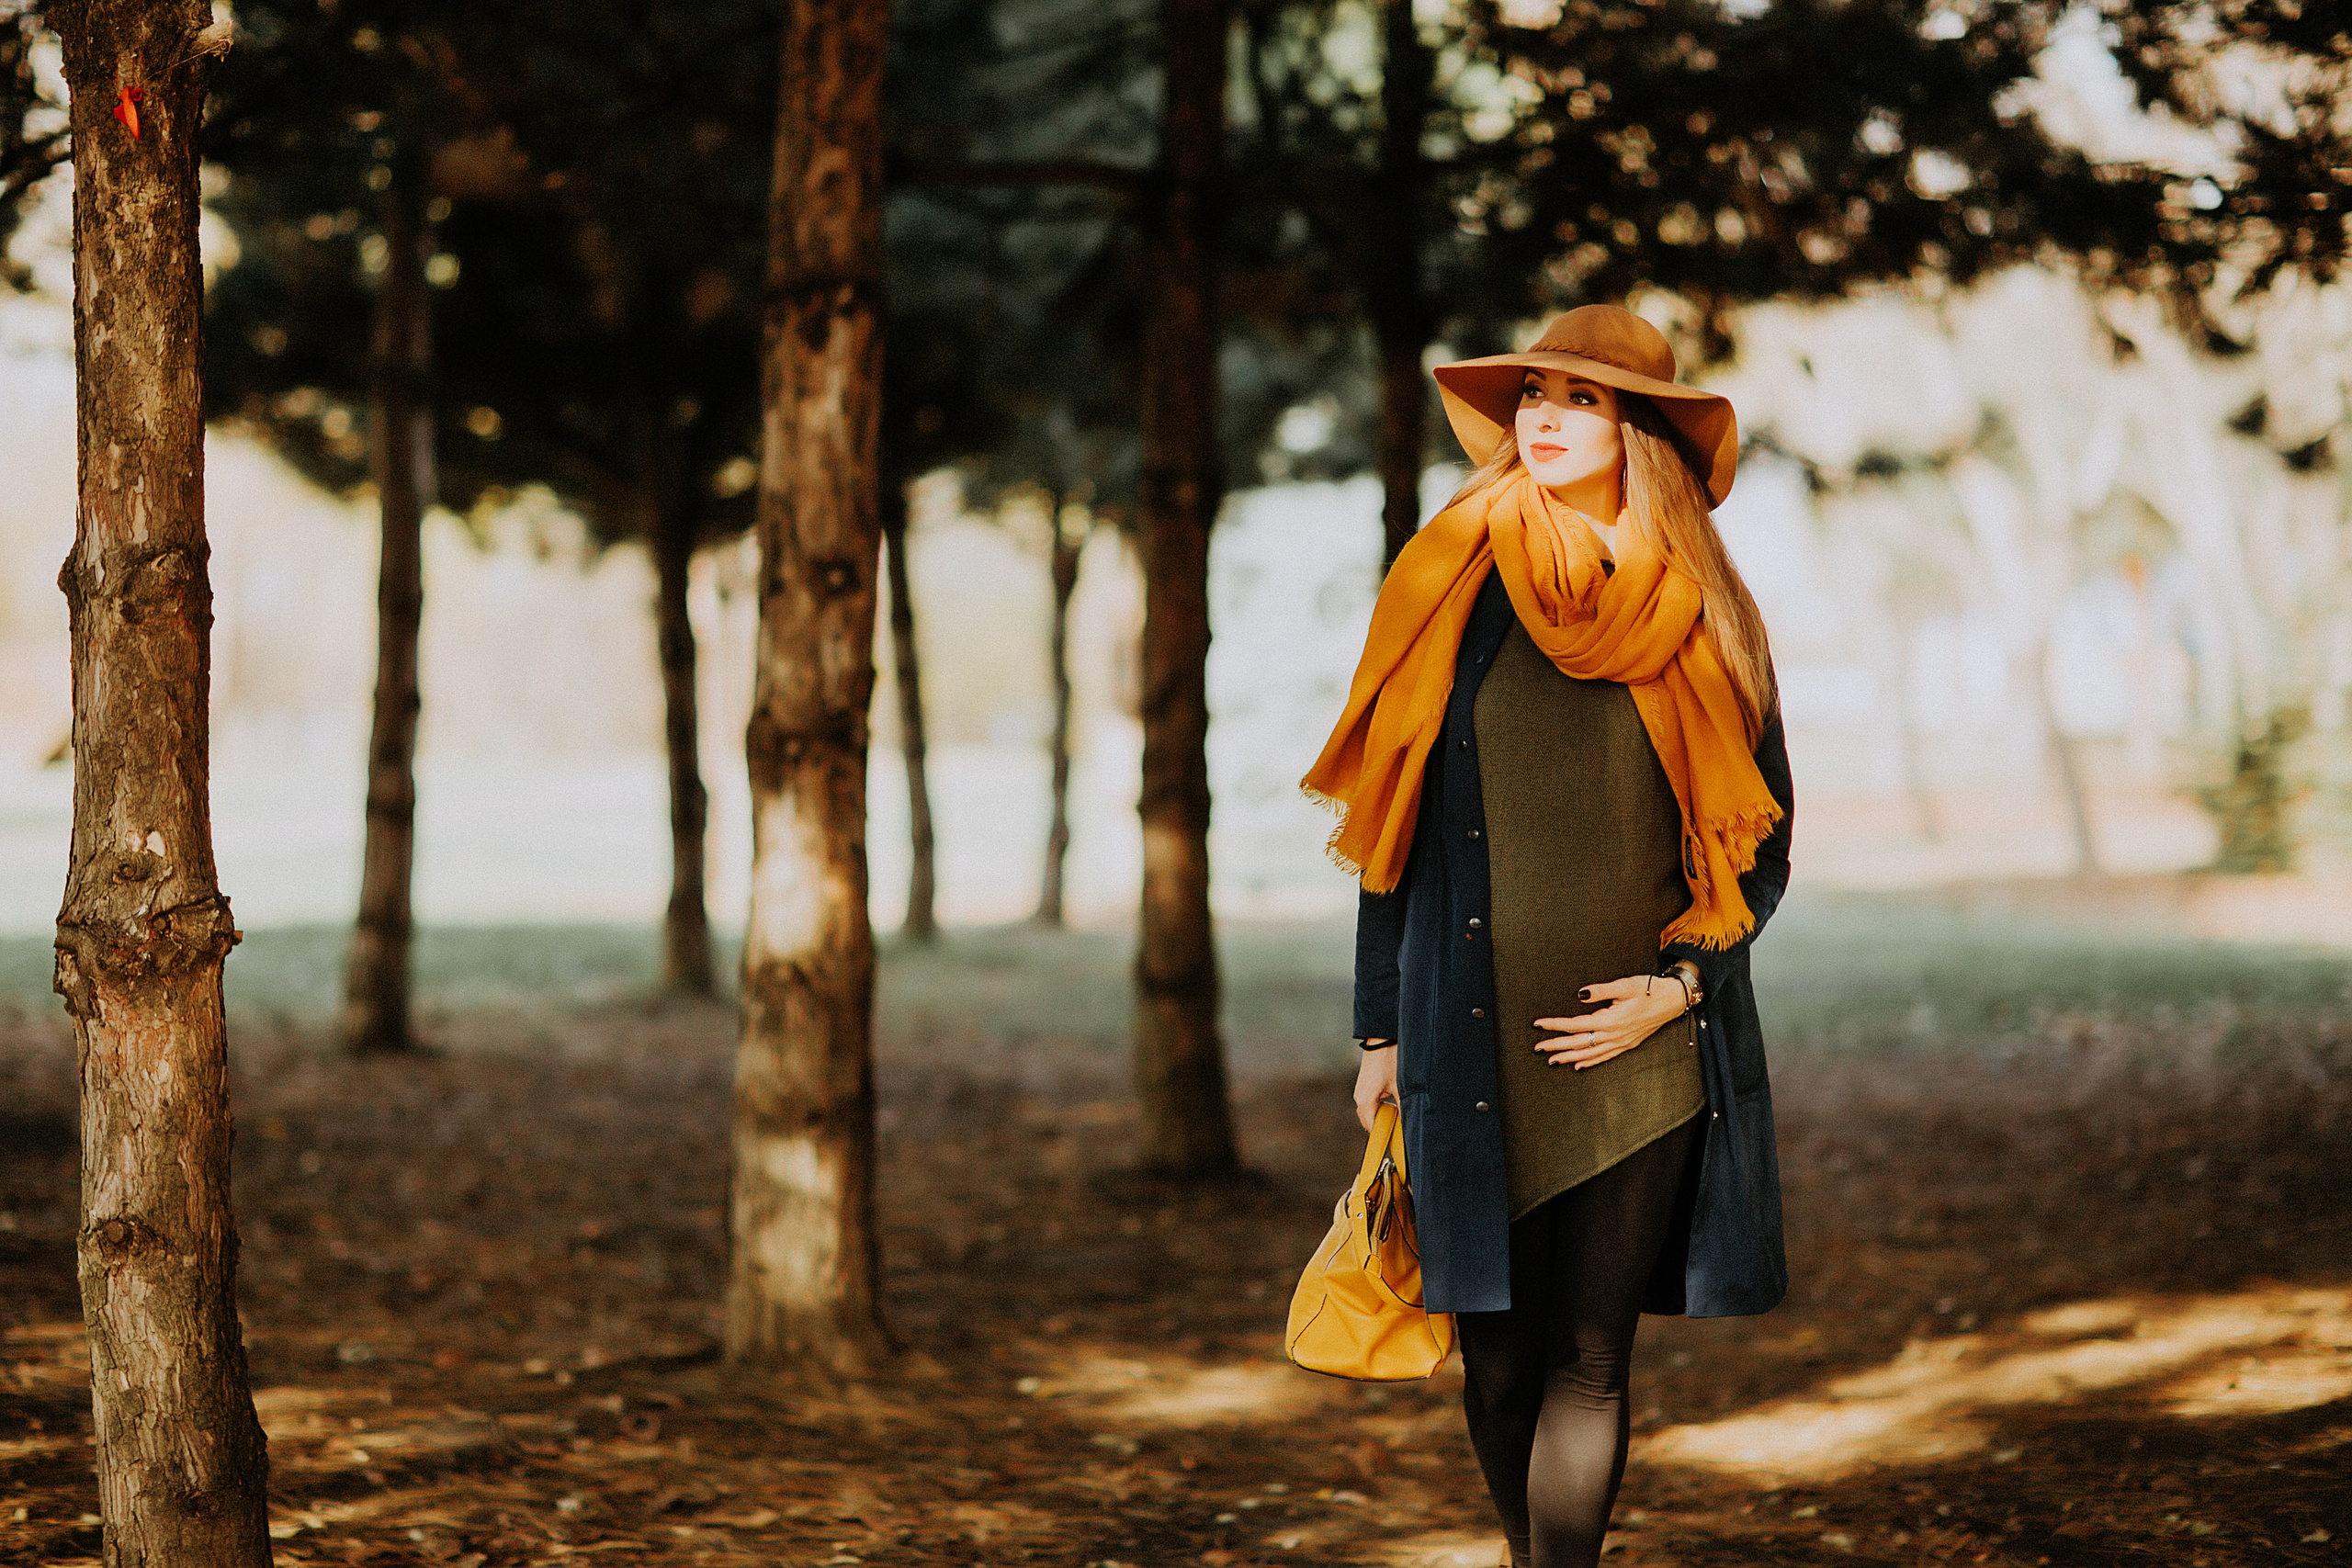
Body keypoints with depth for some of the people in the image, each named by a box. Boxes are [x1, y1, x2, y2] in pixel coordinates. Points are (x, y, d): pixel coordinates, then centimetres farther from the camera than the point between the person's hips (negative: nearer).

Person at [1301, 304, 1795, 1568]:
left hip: (1638, 1046, 0)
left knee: (1589, 1357, -4)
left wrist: (1679, 985, -7)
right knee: (1499, 1355, 4)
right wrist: (1381, 1030, 4)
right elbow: (1396, 823, 6)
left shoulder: (1701, 620, 5)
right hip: (1476, 1037, 0)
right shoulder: (1455, 596, 5)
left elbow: (1760, 842, 9)